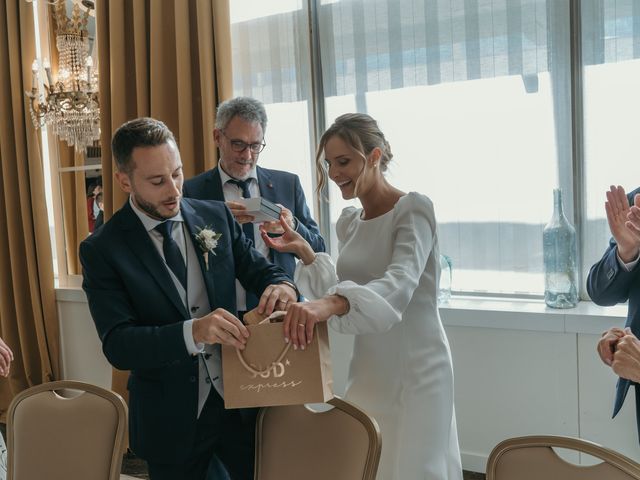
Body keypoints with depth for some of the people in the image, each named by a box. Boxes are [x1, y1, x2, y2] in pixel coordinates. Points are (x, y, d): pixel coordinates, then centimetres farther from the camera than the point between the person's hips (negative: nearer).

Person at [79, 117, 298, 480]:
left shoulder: (217, 216, -1)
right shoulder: (102, 249, -11)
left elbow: (261, 271, 3)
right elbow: (117, 345, -17)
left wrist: (281, 286, -22)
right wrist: (192, 332, -34)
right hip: (171, 419, -2)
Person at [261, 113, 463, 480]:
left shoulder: (414, 209, -13)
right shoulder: (349, 222, 8)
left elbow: (398, 286, -29)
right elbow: (343, 291, 11)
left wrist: (330, 304, -46)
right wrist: (306, 253, -2)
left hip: (415, 369, -6)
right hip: (368, 368, 7)